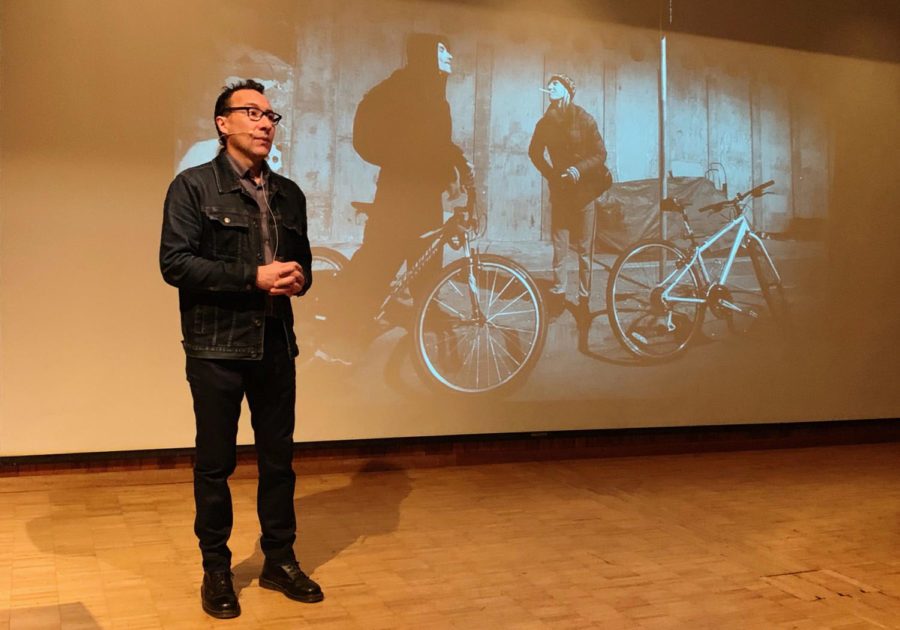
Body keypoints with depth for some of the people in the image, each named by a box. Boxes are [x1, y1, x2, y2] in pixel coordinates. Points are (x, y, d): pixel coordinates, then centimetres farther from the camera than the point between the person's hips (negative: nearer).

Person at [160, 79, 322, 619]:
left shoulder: (288, 194, 13)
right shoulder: (194, 186, -3)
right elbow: (174, 261, -12)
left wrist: (298, 278, -5)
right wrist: (254, 277, -18)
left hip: (275, 343, 5)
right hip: (216, 346, -4)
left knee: (279, 456, 11)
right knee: (215, 462, 5)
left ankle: (280, 560, 26)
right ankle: (216, 570, 21)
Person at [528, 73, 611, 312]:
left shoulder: (584, 120, -4)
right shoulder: (545, 123, 4)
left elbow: (600, 154, -5)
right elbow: (535, 153, 15)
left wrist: (579, 169, -20)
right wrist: (551, 174, 1)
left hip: (583, 190, -2)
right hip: (560, 190, 2)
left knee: (584, 248, 1)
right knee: (559, 245, 0)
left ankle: (584, 297, 10)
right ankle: (558, 294, 10)